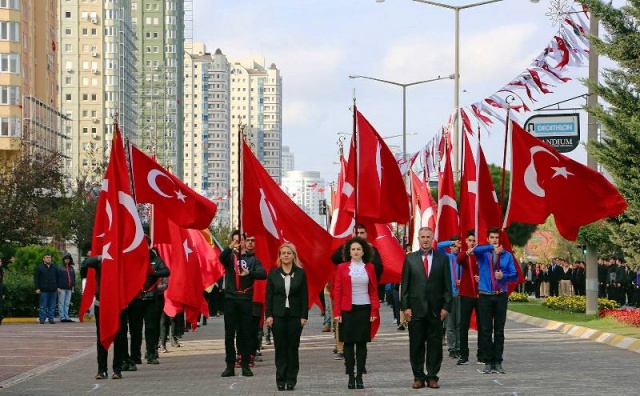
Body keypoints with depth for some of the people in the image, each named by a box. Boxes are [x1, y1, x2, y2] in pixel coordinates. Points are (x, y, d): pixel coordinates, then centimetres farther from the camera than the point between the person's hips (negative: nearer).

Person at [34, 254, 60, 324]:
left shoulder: (54, 267, 14)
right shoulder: (39, 267, 4)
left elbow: (57, 278, 17)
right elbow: (36, 278, 2)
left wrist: (58, 287, 9)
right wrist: (37, 288, -5)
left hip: (53, 289, 3)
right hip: (44, 290, -3)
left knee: (52, 306, 5)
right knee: (43, 306, -2)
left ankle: (51, 319, 10)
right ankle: (42, 319, 1)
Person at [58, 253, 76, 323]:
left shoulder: (71, 268, 15)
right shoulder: (60, 268, -1)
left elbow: (73, 278, 18)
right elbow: (58, 278, -4)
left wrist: (73, 287, 12)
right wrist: (58, 287, -11)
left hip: (69, 288, 5)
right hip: (62, 288, -5)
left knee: (67, 304, 7)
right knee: (61, 303, -2)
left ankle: (66, 317, 9)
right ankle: (62, 317, -3)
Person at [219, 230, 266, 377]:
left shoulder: (252, 259, 8)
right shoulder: (229, 256, 8)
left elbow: (263, 274, -6)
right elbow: (221, 258, -16)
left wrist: (249, 273, -25)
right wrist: (230, 248, -36)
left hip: (246, 299, 0)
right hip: (230, 299, 0)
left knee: (246, 333, 2)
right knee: (229, 333, 1)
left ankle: (245, 365, 8)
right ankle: (230, 366, 4)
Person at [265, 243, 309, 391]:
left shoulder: (300, 273, 2)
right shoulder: (273, 273, 4)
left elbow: (304, 296, 2)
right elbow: (268, 295, 4)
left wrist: (304, 316, -4)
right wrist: (268, 315, -4)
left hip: (295, 316, 0)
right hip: (278, 315, 0)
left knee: (293, 348, 3)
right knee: (280, 348, 2)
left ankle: (291, 380, 8)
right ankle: (281, 380, 7)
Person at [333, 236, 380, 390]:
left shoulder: (369, 268, 5)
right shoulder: (342, 268, 2)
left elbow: (374, 291, 6)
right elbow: (337, 291, 1)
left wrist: (374, 311, -2)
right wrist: (337, 312, -5)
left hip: (364, 309, 1)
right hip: (347, 310, -1)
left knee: (362, 343, 2)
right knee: (348, 343, 0)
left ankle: (360, 377, 6)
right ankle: (351, 377, 5)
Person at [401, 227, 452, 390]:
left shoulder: (442, 259, 6)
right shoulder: (410, 258, 6)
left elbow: (447, 285, 6)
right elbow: (405, 284, 4)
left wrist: (446, 307, -2)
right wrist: (405, 307, -3)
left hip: (435, 309, 0)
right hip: (416, 308, 0)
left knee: (435, 344, 2)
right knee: (416, 344, 3)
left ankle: (432, 377, 9)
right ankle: (418, 377, 10)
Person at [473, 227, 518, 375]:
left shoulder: (507, 255, 6)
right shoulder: (483, 253, 2)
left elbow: (515, 275, 4)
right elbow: (476, 250, -22)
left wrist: (503, 276, -16)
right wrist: (492, 248, -34)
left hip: (501, 296, 1)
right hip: (485, 296, -1)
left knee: (499, 331, 4)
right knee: (486, 331, 0)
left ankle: (498, 362, 9)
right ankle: (488, 362, 6)